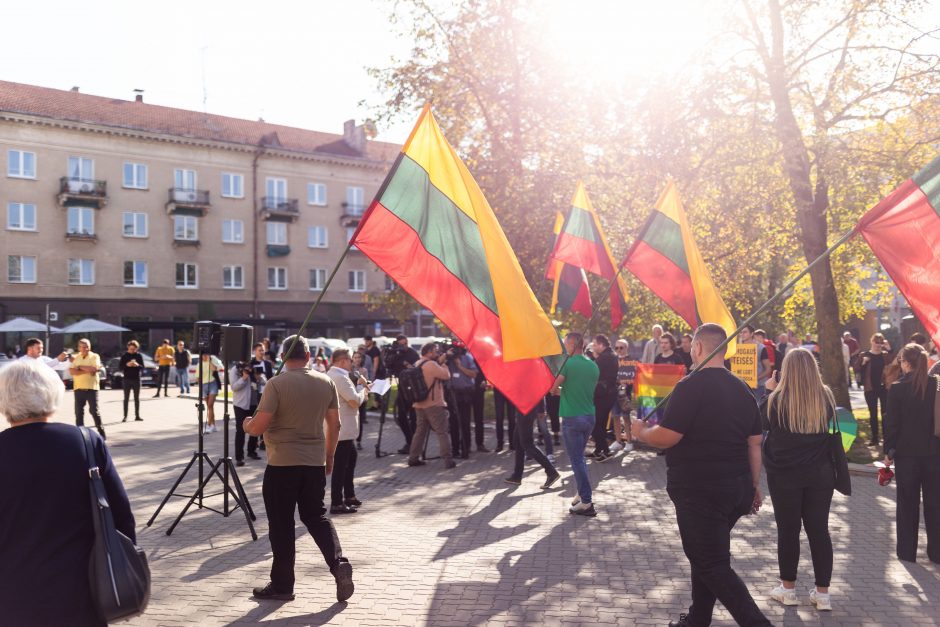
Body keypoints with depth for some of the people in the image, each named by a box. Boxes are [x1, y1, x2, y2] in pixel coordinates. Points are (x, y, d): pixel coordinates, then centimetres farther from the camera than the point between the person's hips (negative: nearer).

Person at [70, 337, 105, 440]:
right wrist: (87, 370, -15)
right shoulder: (75, 358, 9)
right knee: (79, 412, 4)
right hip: (78, 388, 3)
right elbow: (71, 371, -6)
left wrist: (79, 366, -8)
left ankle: (101, 432, 8)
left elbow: (94, 368, -17)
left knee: (94, 411, -2)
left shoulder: (94, 356, 0)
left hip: (91, 388, -3)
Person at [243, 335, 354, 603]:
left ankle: (281, 585, 16)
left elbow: (259, 427, -14)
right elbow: (334, 424, 8)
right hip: (315, 462, 4)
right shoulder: (326, 382, 3)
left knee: (281, 525, 7)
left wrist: (247, 425, 9)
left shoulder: (277, 384, -12)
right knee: (316, 516, 16)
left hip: (282, 463, -4)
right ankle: (339, 564, -2)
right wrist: (329, 456, 20)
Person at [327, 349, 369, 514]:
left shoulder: (331, 375, 14)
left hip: (341, 428, 11)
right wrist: (361, 386, -4)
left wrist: (361, 389, 8)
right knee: (340, 465, -5)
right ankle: (336, 504, 1)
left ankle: (349, 496, 28)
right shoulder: (340, 377, -20)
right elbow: (356, 401, -21)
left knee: (351, 457, 20)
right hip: (342, 429, -11)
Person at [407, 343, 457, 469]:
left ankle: (413, 458, 17)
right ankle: (448, 460, -7)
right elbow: (446, 375, -14)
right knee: (442, 432, -5)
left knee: (420, 431, 15)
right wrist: (444, 364, 0)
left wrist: (443, 357, 9)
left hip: (420, 404, 9)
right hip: (434, 404, -9)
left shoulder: (418, 364, 12)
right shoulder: (431, 364, -17)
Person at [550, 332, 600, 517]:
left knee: (577, 460, -1)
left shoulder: (568, 364, -13)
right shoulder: (593, 366, 7)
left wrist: (558, 390, 11)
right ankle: (583, 493, 25)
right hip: (589, 416, 7)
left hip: (572, 418, -7)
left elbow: (553, 388, -11)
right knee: (579, 457, 21)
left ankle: (586, 502, -1)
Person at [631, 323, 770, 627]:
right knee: (706, 555, 22)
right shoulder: (743, 389, 8)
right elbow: (754, 444, 12)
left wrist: (640, 432, 0)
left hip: (699, 491, -8)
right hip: (737, 489, 8)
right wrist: (754, 486, 20)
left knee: (713, 566, 1)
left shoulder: (692, 385, -17)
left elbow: (666, 438, -19)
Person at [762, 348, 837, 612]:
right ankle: (822, 593, 16)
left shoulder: (777, 399, -14)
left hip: (784, 474, -2)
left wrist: (770, 390, 10)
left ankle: (788, 588, 19)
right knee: (819, 530, 10)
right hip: (820, 473, 3)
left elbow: (763, 423, 4)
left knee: (788, 530, 8)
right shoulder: (826, 397, -4)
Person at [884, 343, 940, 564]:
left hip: (906, 453, -3)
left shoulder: (897, 388, -12)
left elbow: (892, 423, -10)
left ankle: (907, 551, 14)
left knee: (908, 504, 8)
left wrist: (888, 451, -1)